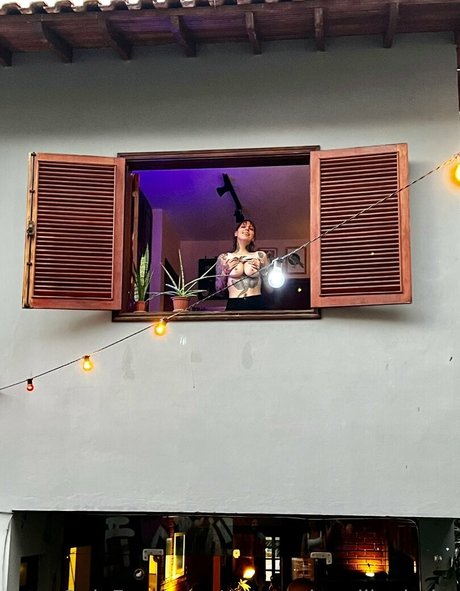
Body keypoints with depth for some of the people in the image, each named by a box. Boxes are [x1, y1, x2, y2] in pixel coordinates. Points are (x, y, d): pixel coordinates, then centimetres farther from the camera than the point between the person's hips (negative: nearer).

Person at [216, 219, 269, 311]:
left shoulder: (260, 256, 8)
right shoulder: (224, 258, 9)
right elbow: (219, 289, 10)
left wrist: (261, 269, -3)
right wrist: (225, 272, -3)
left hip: (257, 304, 0)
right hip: (234, 305, 0)